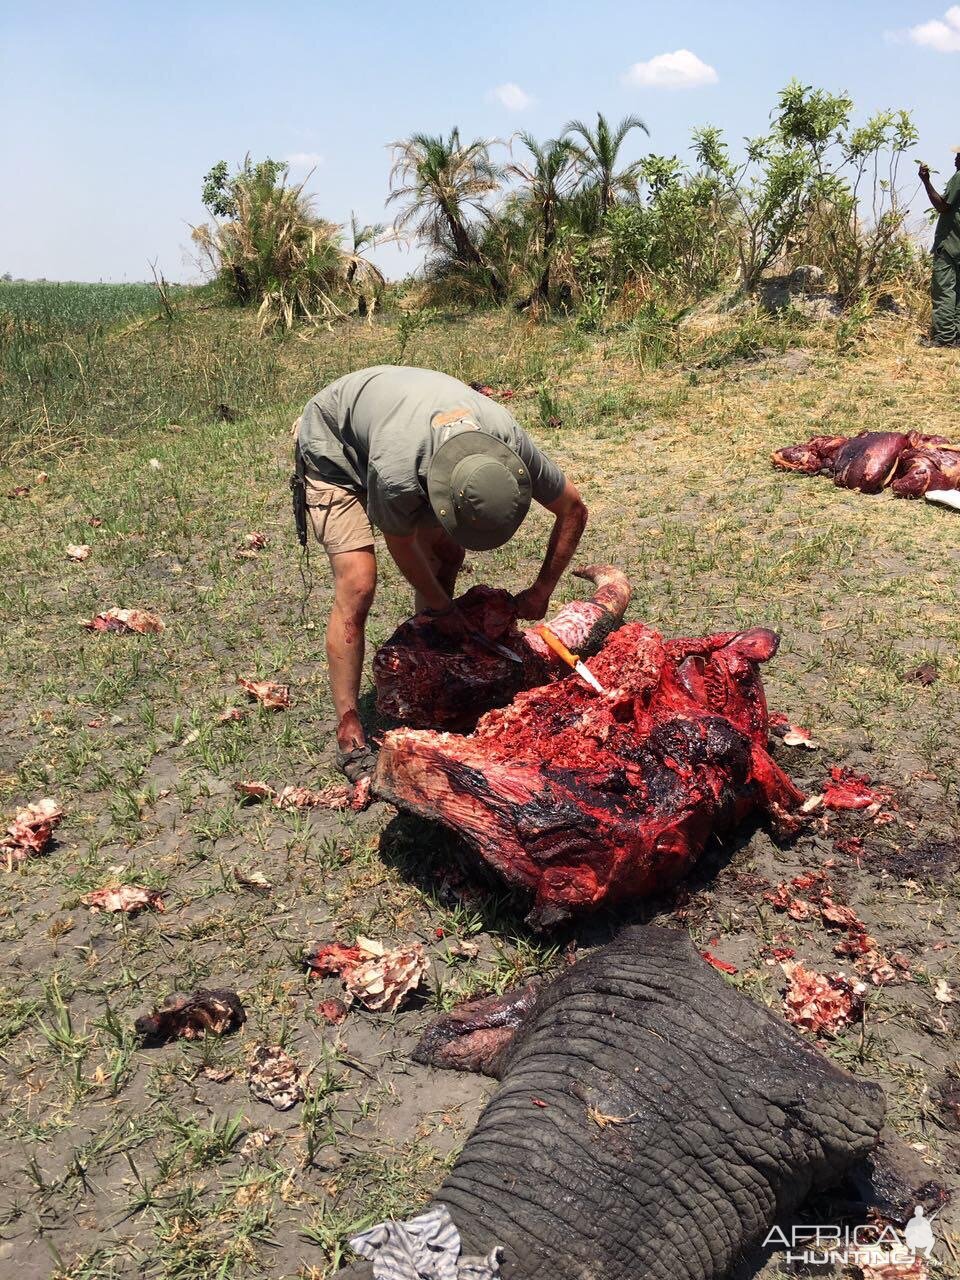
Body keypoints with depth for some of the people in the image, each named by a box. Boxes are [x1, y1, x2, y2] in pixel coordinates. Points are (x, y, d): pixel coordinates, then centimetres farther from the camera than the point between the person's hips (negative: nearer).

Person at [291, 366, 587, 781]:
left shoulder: (509, 442, -31)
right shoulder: (396, 473, -43)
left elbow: (573, 509, -13)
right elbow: (401, 543, -20)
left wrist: (542, 591, -10)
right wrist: (442, 608, -8)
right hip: (333, 445, -6)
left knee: (446, 555, 0)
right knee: (357, 584, -17)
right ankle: (349, 735, -10)